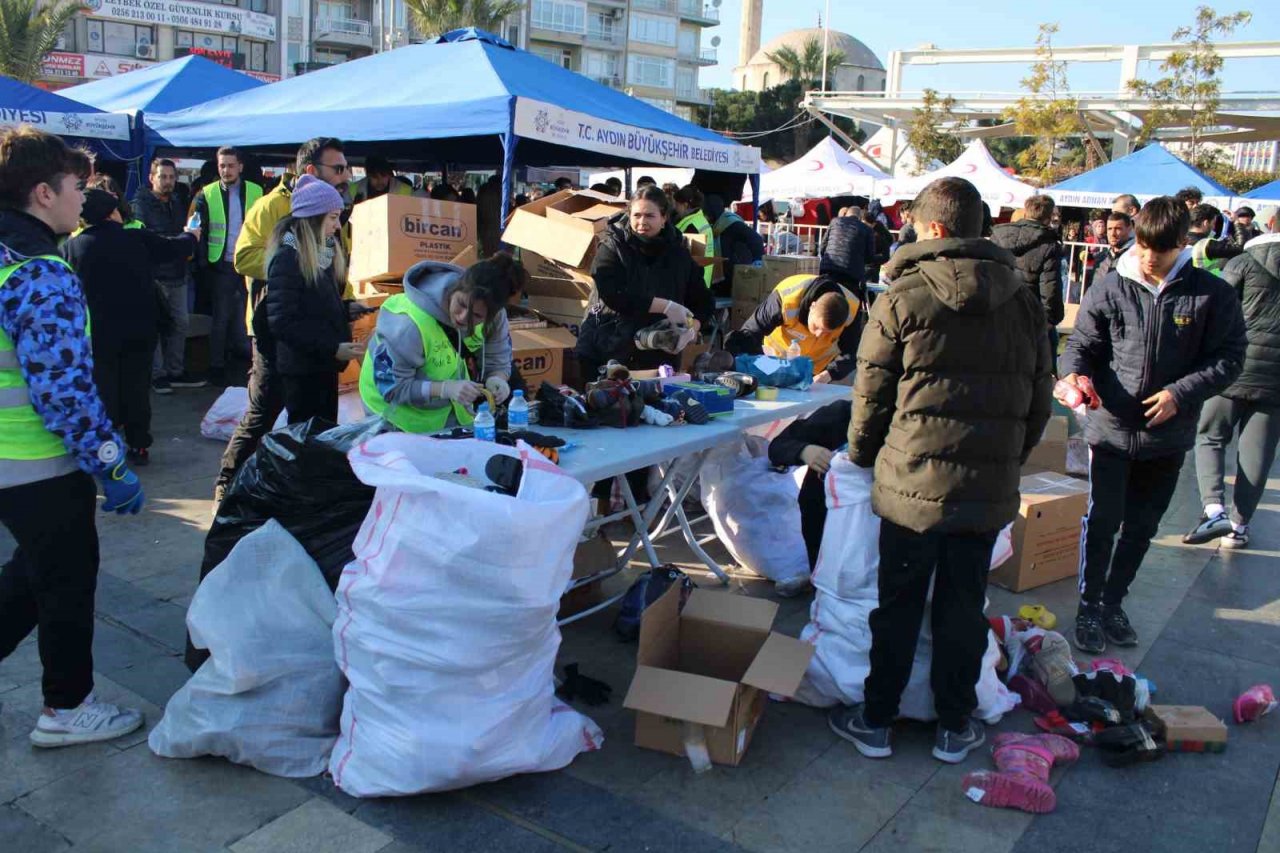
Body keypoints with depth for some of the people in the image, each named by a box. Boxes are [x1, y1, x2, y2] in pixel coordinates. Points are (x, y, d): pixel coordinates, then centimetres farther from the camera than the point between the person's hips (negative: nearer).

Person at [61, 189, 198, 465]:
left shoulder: (71, 247, -6)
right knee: (137, 388, 10)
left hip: (97, 333, 0)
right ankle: (139, 445, 16)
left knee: (103, 390, 9)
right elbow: (176, 248, 8)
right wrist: (193, 235, 28)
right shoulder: (139, 239, -7)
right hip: (139, 331, 0)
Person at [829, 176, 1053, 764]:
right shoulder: (1024, 302, 4)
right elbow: (1038, 400, 10)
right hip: (989, 489, 4)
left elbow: (871, 394, -6)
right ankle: (955, 727, 27)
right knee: (963, 607, 15)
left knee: (897, 606, 10)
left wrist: (862, 456, 10)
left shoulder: (904, 297, -10)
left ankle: (876, 721, 23)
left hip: (912, 484, -3)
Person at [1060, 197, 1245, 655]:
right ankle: (1089, 605, 19)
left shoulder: (1212, 295, -5)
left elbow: (1229, 358, -2)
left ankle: (1113, 602, 32)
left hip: (1168, 434, 2)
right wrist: (1074, 373, -21)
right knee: (1102, 521, 2)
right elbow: (1081, 344, 1)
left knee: (1142, 526, 14)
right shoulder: (1110, 289, -5)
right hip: (1111, 427, -1)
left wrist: (1181, 393, -16)